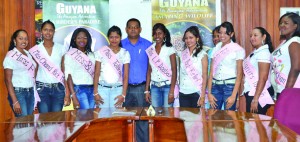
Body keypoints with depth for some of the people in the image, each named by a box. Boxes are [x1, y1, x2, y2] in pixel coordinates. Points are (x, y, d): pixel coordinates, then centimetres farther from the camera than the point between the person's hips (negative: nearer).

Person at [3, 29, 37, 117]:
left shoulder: (28, 54, 10)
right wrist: (15, 101, -16)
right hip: (18, 92, -6)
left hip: (30, 92, 6)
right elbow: (8, 80, -10)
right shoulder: (11, 56, -8)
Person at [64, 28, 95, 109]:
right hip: (79, 89, -5)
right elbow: (69, 76, -7)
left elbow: (94, 73, 14)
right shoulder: (70, 55, -2)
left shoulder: (91, 54, 13)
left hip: (92, 89, 5)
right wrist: (73, 96, -14)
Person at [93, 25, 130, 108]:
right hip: (102, 88, 0)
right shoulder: (101, 52, 2)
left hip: (117, 89, 1)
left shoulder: (125, 53, 4)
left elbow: (126, 76, 2)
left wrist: (123, 94, -5)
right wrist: (95, 93, -3)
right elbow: (97, 74, 3)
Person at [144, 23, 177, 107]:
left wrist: (171, 92, -13)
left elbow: (174, 71, -6)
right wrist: (146, 90, 5)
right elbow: (149, 71, 10)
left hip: (167, 86, -3)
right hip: (154, 87, 3)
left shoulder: (169, 49, -3)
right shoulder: (150, 50, 8)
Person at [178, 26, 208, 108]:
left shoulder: (202, 54, -3)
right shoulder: (182, 54, 9)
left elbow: (204, 76, -4)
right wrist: (177, 91, 5)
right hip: (183, 93, 4)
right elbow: (180, 74, 12)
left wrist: (202, 96, -9)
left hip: (196, 93, -4)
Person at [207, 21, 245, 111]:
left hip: (230, 86, -4)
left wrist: (233, 96, -12)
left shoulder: (238, 49, -3)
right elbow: (211, 72, 9)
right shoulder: (216, 49, 11)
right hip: (215, 86, 4)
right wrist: (209, 93, 2)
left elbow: (239, 74, -5)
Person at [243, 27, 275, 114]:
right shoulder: (255, 52, 14)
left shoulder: (263, 52, -12)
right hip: (251, 93, 9)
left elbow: (263, 78, -18)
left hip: (259, 94, -9)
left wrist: (255, 99, -21)